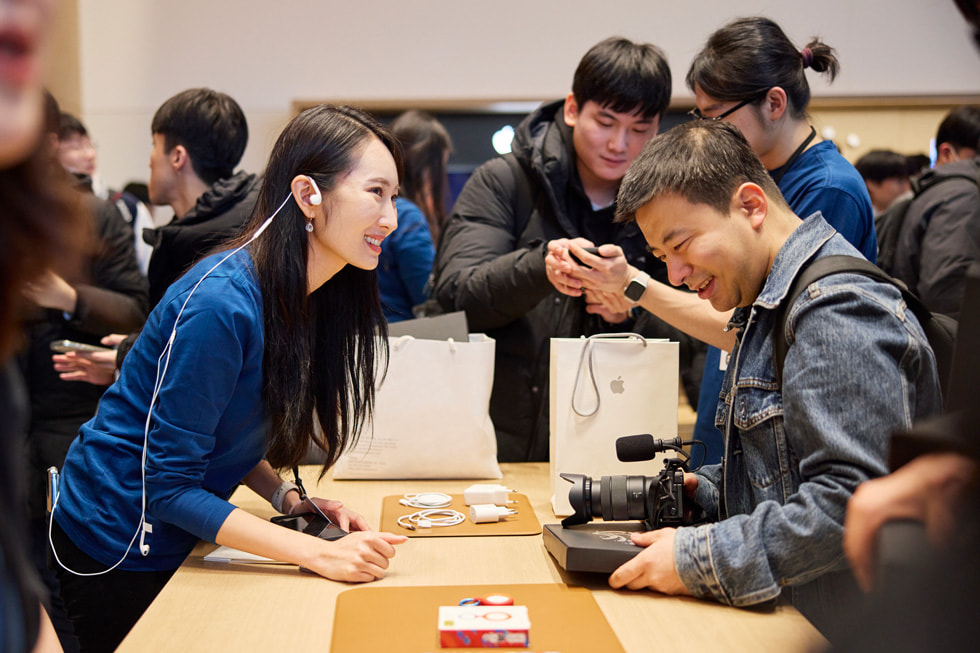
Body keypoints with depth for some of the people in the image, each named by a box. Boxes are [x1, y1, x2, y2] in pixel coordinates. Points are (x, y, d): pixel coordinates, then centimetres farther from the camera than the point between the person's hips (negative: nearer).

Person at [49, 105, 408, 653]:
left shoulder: (307, 299, -1)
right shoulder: (220, 304, -28)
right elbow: (169, 486, -25)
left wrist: (288, 499, -8)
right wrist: (318, 552, -30)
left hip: (178, 540, 8)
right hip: (119, 547, -8)